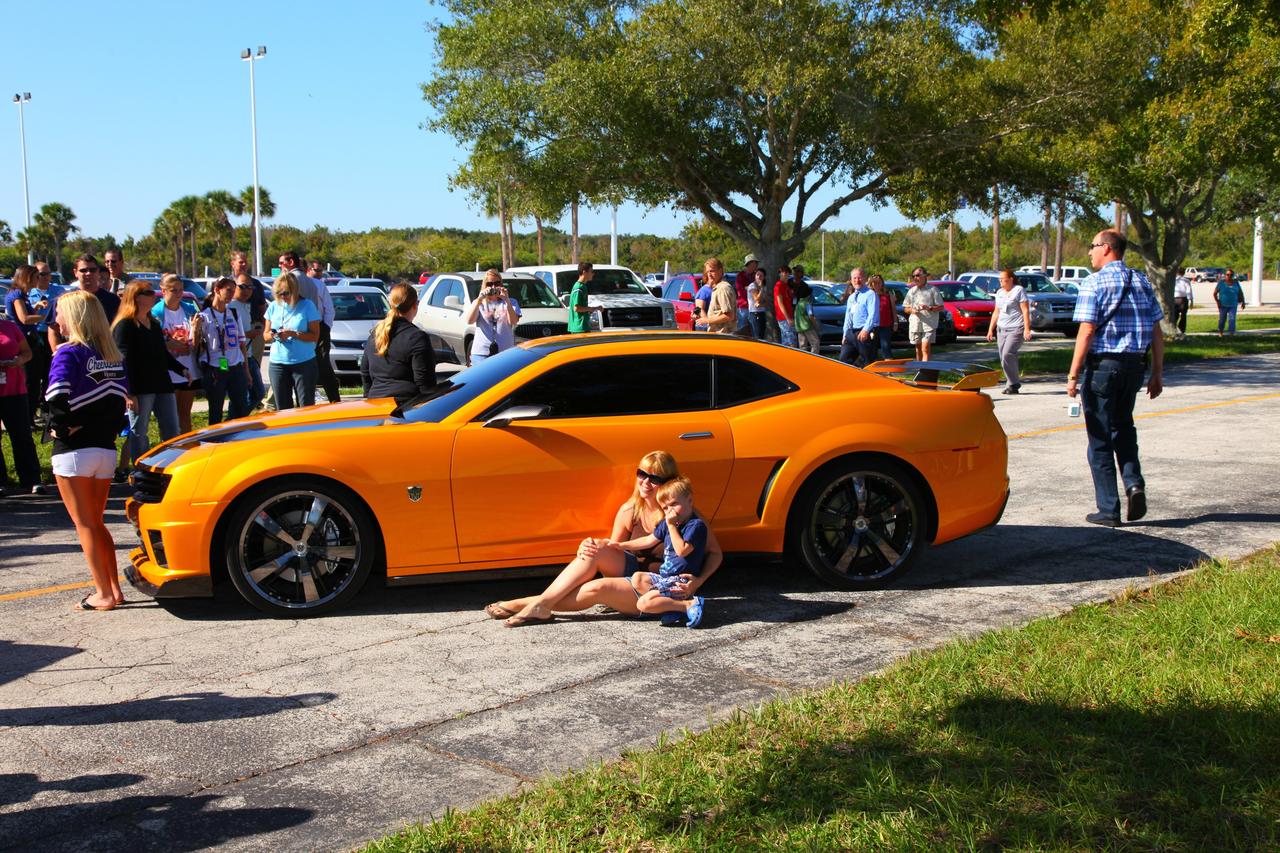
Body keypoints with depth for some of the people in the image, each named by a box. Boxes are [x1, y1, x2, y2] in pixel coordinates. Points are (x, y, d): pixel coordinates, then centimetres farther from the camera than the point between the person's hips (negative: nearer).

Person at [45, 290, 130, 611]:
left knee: (85, 524, 2)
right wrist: (109, 430, 7)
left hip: (73, 450, -6)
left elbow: (58, 397, -25)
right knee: (96, 522, 17)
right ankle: (114, 589, 16)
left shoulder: (70, 353, -12)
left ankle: (104, 594, 2)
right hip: (106, 449, 7)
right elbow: (120, 399, 6)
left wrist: (61, 427, -11)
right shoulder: (113, 355, 9)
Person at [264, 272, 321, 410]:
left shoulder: (307, 306, -4)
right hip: (278, 363, 4)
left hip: (303, 362, -4)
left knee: (306, 405, -2)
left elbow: (315, 336, -8)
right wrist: (272, 335, -12)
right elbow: (265, 335, 11)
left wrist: (293, 334, -20)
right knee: (282, 407, 6)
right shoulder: (274, 307, 7)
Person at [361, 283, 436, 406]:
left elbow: (365, 373, 19)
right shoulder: (417, 337, -11)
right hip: (407, 406, -7)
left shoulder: (375, 334, 12)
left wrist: (370, 396, 27)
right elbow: (424, 382, -12)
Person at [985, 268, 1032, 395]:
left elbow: (1025, 310, -9)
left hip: (1016, 329, -7)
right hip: (1002, 329, 7)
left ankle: (1013, 383, -10)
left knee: (1007, 355, -20)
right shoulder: (999, 293, 17)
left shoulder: (1019, 290, -4)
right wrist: (990, 329, 18)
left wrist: (1027, 329, -16)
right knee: (1004, 357, 3)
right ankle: (1013, 384, 9)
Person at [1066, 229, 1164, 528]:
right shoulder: (1142, 282, 9)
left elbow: (1086, 334, -16)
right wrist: (1157, 374, 13)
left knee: (1100, 438, 3)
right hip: (1134, 365, 6)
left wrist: (1073, 375, -13)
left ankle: (1108, 510, 6)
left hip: (1102, 365, -6)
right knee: (1123, 427, 24)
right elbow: (1156, 333, 8)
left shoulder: (1094, 283, -9)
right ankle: (1134, 483, 2)